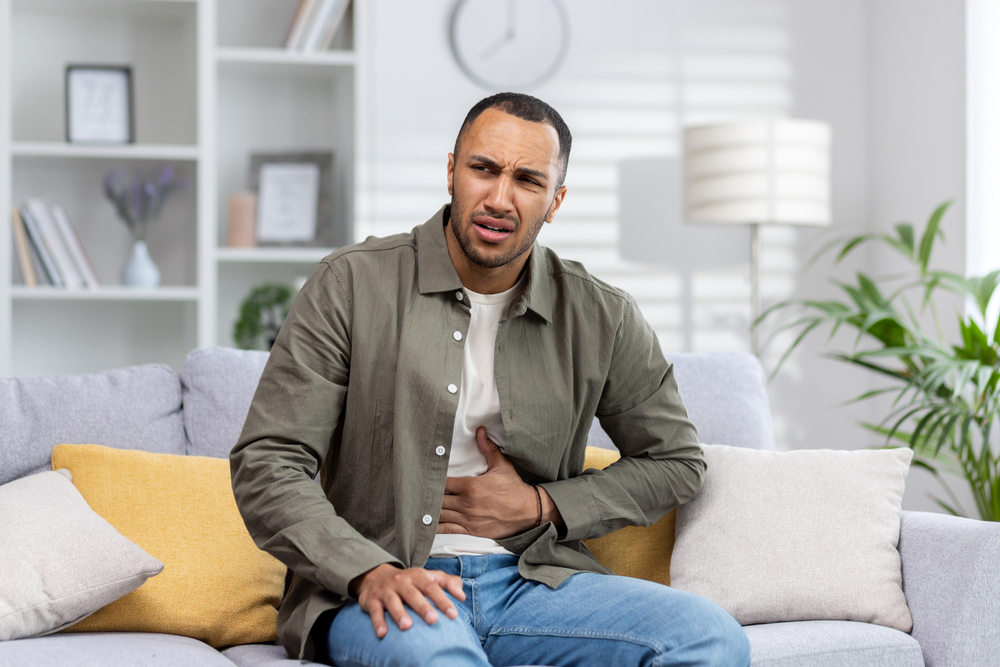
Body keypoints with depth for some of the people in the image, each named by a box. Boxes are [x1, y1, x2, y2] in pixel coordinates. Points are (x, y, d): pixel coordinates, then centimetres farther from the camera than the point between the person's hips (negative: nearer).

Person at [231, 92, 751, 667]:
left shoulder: (602, 319, 5)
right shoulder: (352, 286, -2)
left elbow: (676, 460, 17)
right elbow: (267, 466, -5)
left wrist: (539, 506, 1)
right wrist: (371, 573, -21)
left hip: (534, 581, 5)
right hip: (377, 591, -5)